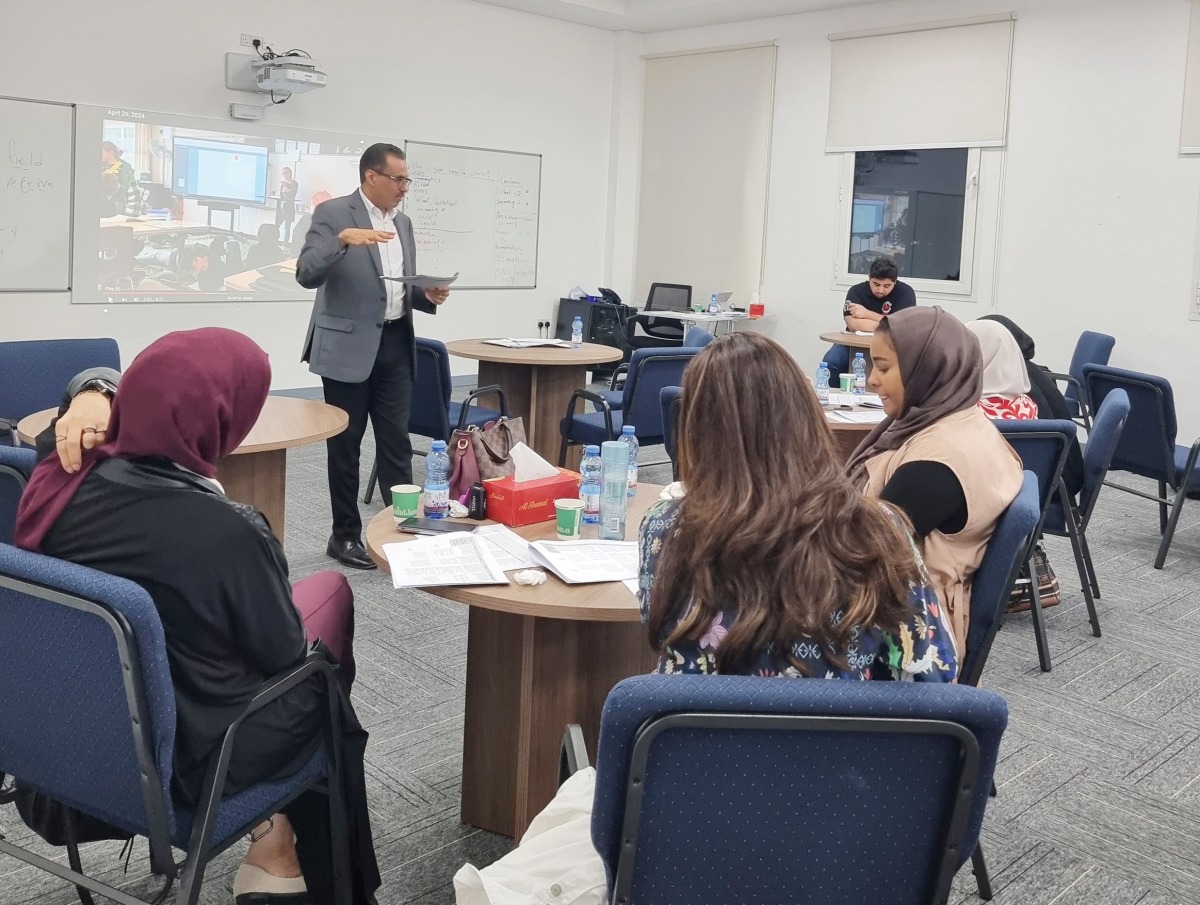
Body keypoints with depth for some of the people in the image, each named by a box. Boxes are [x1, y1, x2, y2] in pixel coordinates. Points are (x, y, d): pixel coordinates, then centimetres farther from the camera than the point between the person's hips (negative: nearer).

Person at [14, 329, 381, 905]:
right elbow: (283, 651, -13)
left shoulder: (54, 486, -12)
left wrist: (88, 407, -2)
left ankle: (276, 834, 24)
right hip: (186, 757, -6)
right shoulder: (226, 533, -31)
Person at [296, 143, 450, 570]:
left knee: (397, 442, 6)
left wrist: (428, 296, -1)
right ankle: (345, 535, 15)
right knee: (345, 444, 5)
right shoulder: (333, 213, -7)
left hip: (395, 344, 6)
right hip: (348, 345, -5)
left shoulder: (403, 222, 13)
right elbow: (307, 274, -18)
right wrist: (343, 240, -32)